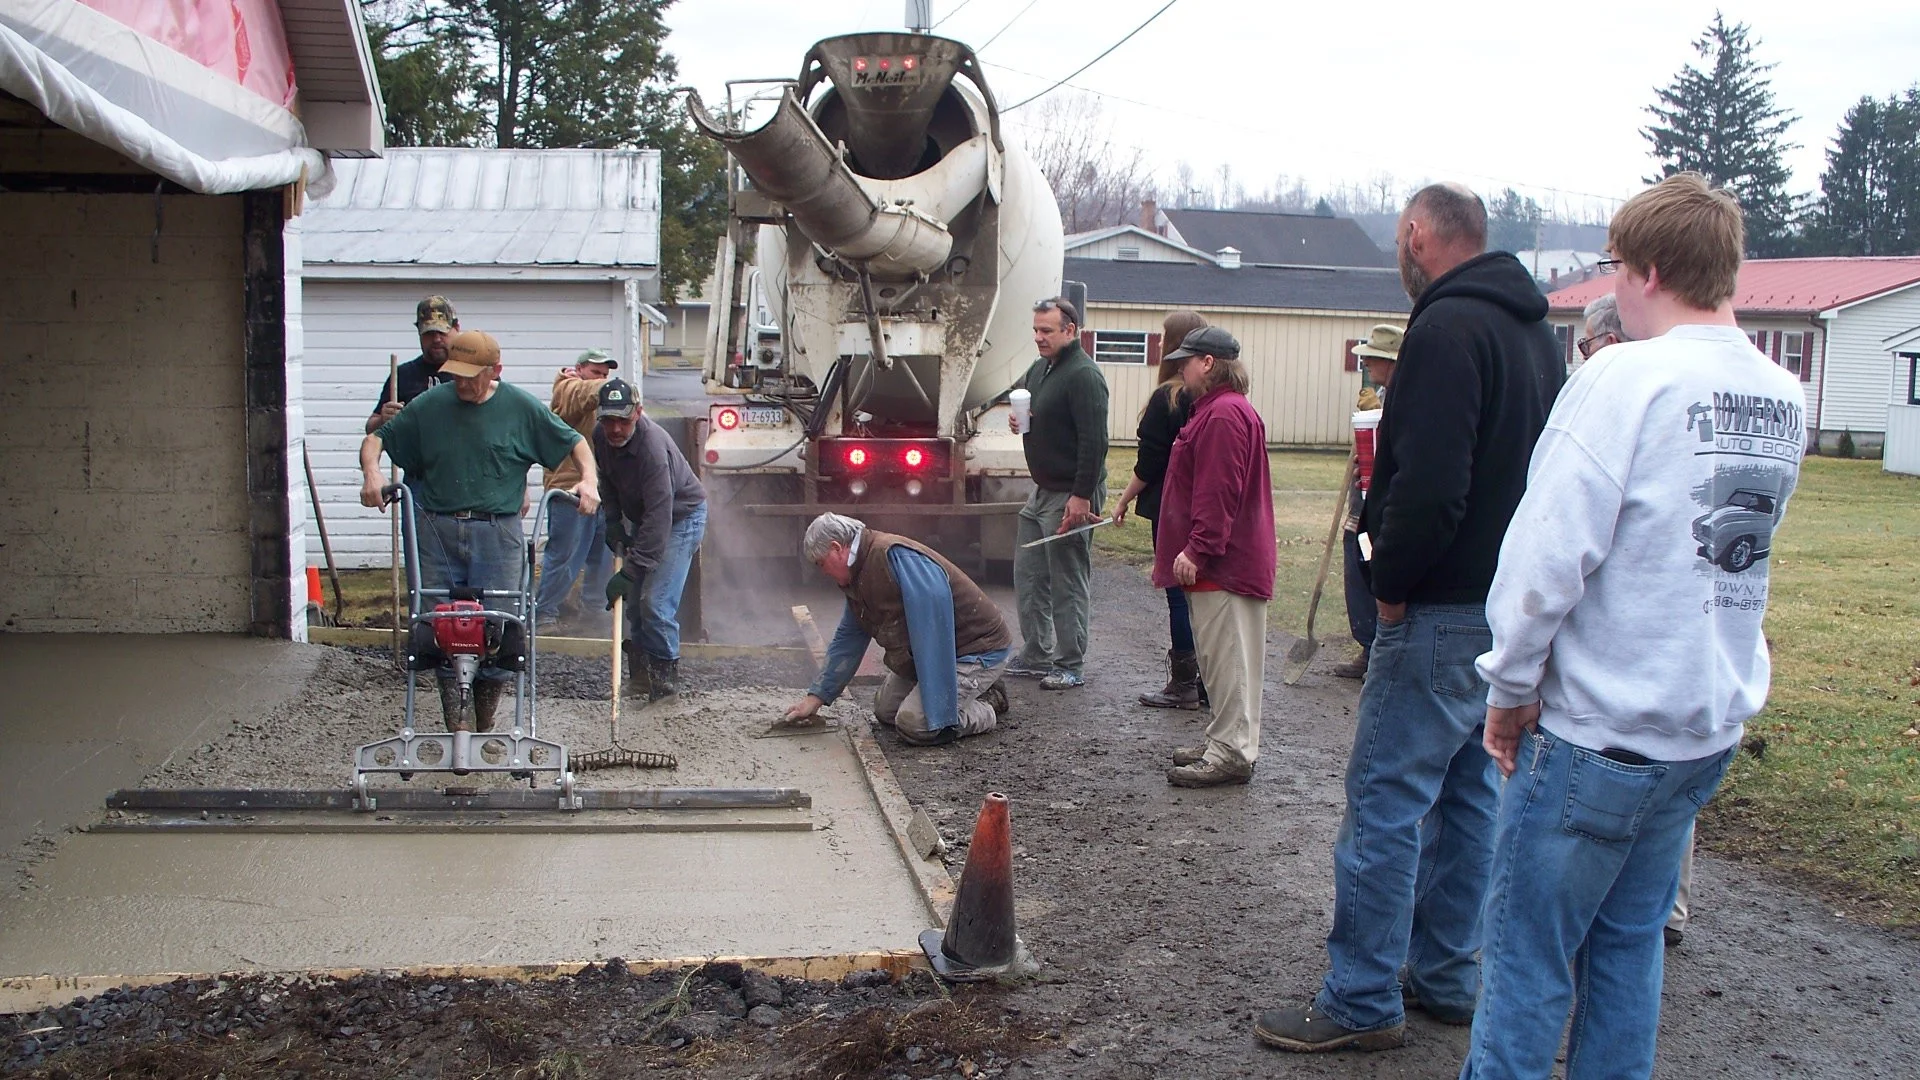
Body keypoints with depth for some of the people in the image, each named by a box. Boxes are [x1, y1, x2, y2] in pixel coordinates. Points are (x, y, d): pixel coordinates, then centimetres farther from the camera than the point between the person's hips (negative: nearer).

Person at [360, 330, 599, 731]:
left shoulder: (521, 407, 3)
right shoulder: (429, 405, 6)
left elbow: (574, 443, 10)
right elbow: (376, 438, 13)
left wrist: (588, 480, -8)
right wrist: (371, 472, -8)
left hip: (497, 533, -2)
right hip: (436, 529, 2)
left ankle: (484, 727, 14)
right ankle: (454, 725, 12)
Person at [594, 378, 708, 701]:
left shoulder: (653, 447, -36)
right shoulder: (601, 437, -10)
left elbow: (659, 517, -38)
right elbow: (608, 481, 13)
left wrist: (630, 571, -39)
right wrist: (613, 521, 0)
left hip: (682, 517, -8)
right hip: (640, 517, 8)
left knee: (656, 601, -17)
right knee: (634, 600, 7)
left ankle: (665, 677, -3)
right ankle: (640, 673, 21)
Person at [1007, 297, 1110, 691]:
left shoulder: (1083, 375, -17)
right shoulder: (1039, 369, 13)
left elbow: (1094, 441, -23)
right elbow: (1022, 405, 29)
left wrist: (1082, 495, -25)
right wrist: (1019, 422, 4)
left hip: (1071, 495, -10)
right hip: (1042, 492, 10)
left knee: (1069, 583, -2)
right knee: (1028, 575, 14)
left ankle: (1071, 665, 7)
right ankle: (1036, 655, 25)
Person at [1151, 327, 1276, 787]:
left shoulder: (1224, 415, -17)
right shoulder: (1217, 410, 19)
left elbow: (1219, 491, -24)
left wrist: (1197, 550, -23)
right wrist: (1193, 548, 25)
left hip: (1225, 563, -11)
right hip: (1220, 560, 11)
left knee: (1228, 660, -7)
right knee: (1220, 658, 16)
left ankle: (1232, 753, -3)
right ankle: (1224, 744, 23)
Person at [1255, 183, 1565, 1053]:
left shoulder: (1447, 328, -17)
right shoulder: (1533, 330, 14)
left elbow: (1429, 483, -26)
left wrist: (1390, 580, -13)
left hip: (1443, 613, -10)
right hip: (1512, 605, 10)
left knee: (1384, 797, -5)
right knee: (1469, 792, 16)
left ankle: (1362, 1003, 0)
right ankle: (1447, 979, 25)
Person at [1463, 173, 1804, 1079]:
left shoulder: (1629, 377, -18)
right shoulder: (1783, 397, 5)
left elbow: (1549, 550, -20)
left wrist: (1512, 687, -10)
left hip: (1598, 725, -7)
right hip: (1713, 724, 7)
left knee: (1530, 951, 4)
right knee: (1629, 941, 18)